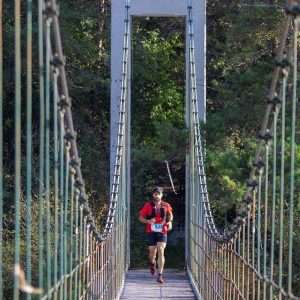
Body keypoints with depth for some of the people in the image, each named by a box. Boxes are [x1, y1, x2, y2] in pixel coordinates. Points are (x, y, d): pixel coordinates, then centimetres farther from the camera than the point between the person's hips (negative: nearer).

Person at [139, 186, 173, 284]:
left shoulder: (166, 206, 3)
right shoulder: (148, 205, -1)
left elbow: (170, 215, 22)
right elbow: (141, 218, 4)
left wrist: (169, 222, 2)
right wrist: (148, 221, -15)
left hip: (162, 232, 0)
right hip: (151, 232, 0)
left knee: (161, 252, -14)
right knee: (152, 252, 8)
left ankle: (160, 275, -13)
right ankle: (152, 263, 46)